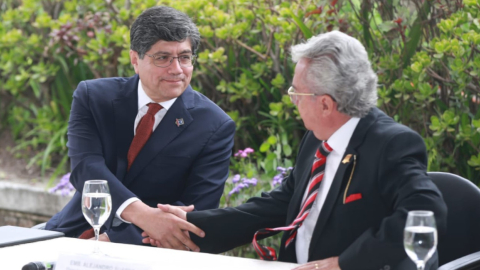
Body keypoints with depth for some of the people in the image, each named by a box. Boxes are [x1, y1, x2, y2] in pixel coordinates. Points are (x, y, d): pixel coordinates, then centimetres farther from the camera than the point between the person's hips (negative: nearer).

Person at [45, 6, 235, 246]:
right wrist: (141, 213, -36)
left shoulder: (216, 127, -6)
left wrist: (112, 238, -23)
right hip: (75, 235, 0)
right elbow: (85, 167, -16)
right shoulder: (93, 97, -1)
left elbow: (196, 210, -11)